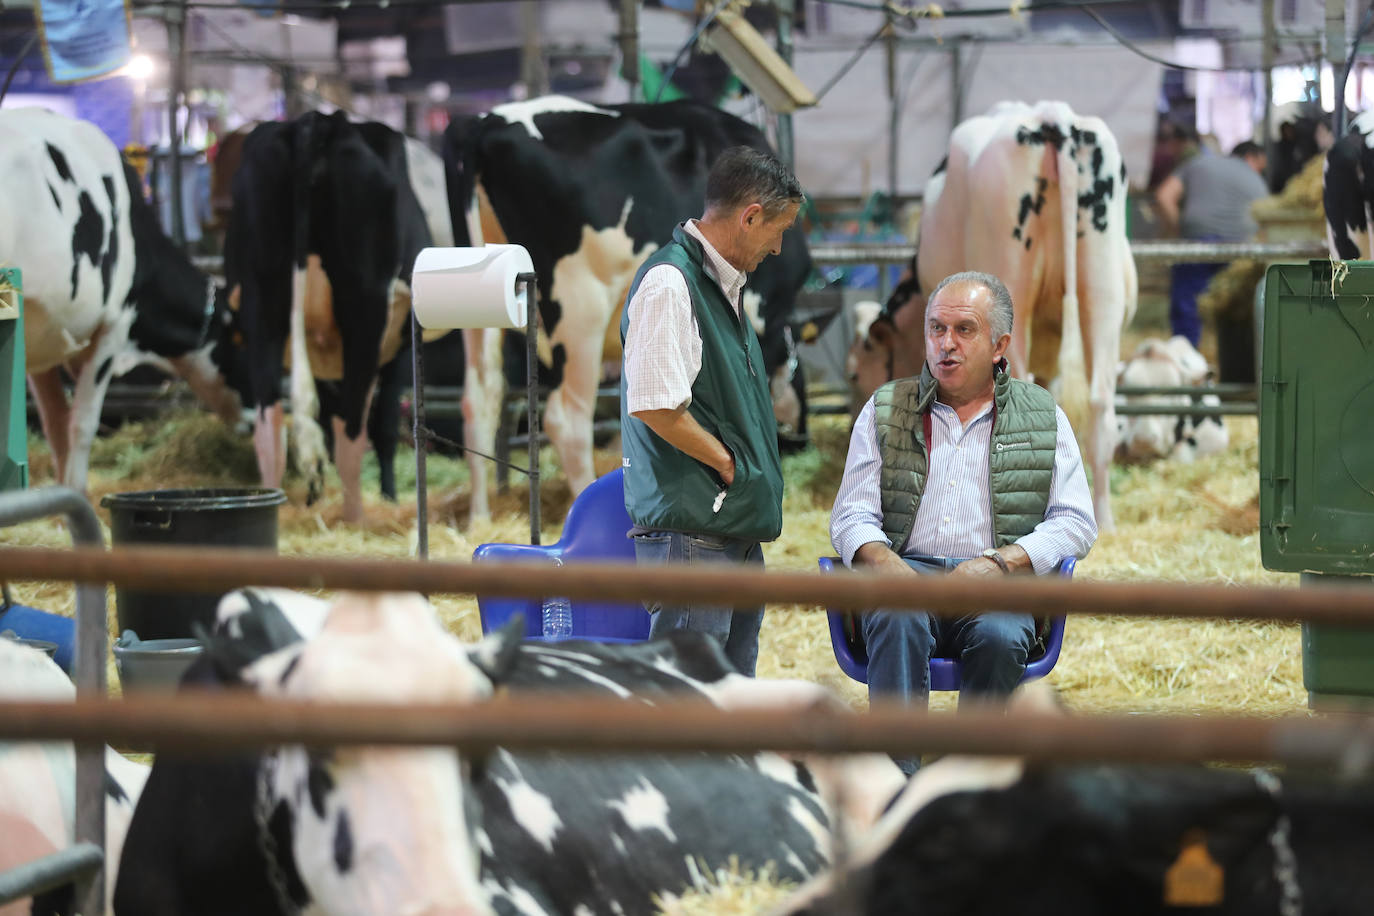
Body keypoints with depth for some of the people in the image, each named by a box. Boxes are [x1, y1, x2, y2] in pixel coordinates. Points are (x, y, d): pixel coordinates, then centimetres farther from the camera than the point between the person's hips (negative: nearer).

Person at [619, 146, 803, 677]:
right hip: (691, 531, -10)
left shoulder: (725, 284, 17)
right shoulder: (669, 281, -14)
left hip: (736, 529, 10)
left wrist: (755, 482, 13)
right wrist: (730, 465, -12)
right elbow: (654, 404, -22)